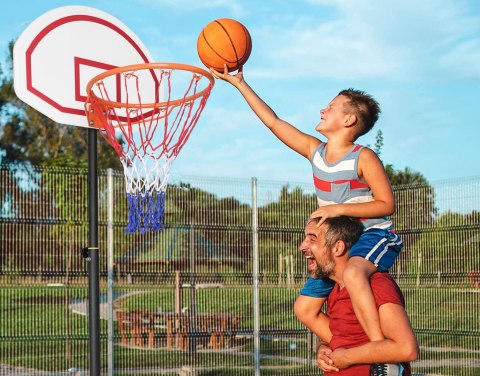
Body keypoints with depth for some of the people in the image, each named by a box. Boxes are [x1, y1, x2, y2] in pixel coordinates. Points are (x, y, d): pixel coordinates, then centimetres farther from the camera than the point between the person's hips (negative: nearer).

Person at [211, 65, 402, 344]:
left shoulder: (363, 158, -13)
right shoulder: (315, 151, 4)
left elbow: (387, 204, -16)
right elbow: (272, 121, 9)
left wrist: (339, 209, -24)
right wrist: (239, 83, 8)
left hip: (375, 237, -8)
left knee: (353, 274, -41)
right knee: (305, 308, 7)